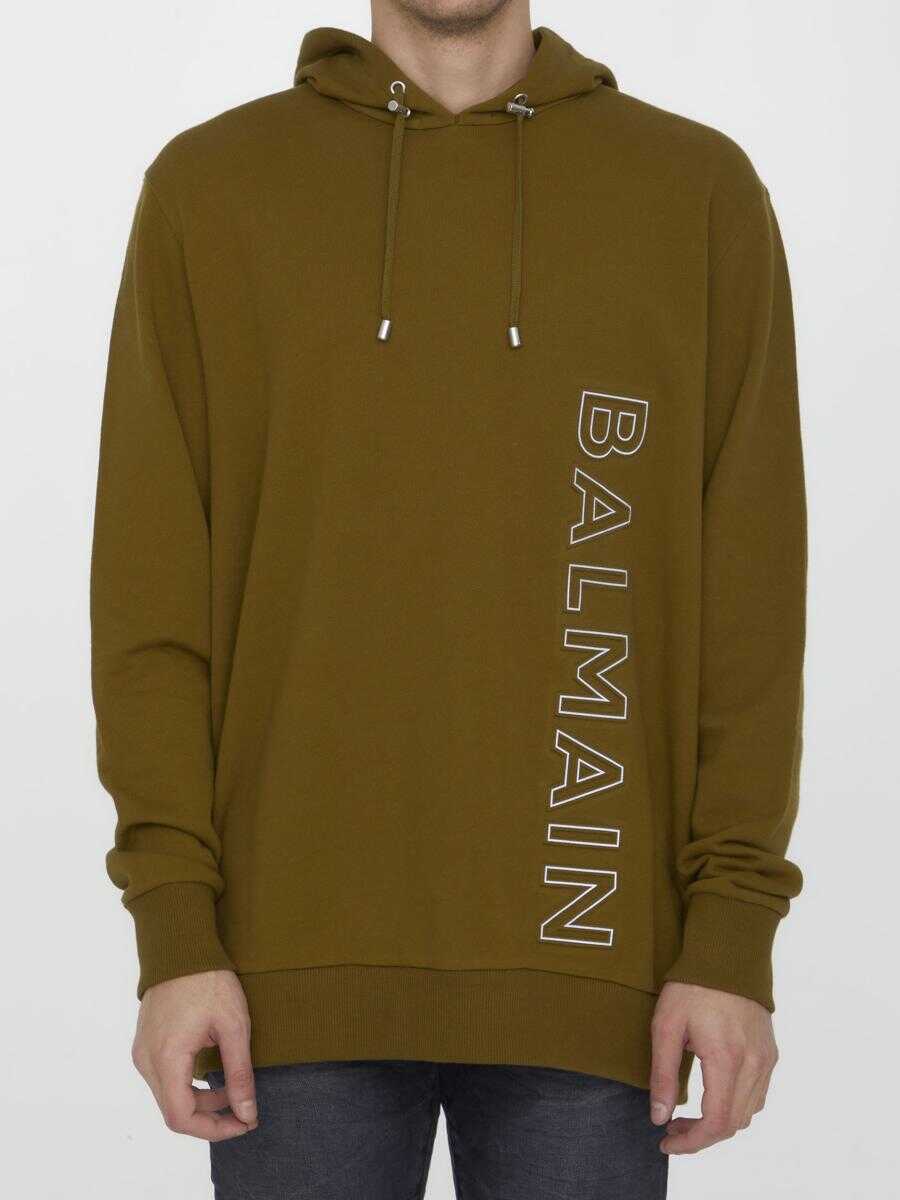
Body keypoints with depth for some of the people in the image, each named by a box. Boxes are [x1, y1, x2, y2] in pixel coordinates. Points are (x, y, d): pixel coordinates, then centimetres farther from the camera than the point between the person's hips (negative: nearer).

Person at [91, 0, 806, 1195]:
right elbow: (154, 582, 1)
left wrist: (737, 939, -6)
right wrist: (174, 932, -7)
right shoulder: (208, 189, 5)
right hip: (305, 952, 0)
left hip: (586, 955, 0)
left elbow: (747, 596, 1)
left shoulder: (701, 193, 4)